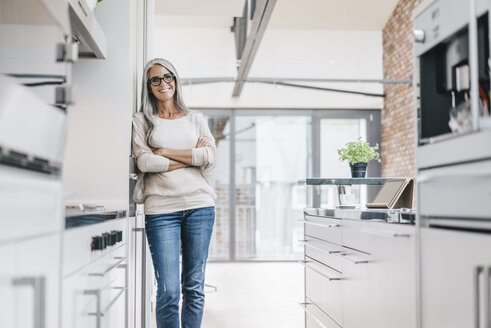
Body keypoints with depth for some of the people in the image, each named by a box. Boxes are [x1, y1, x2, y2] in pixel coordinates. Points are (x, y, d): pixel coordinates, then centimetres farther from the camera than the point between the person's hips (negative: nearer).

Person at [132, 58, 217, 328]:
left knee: (195, 287, 6)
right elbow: (144, 162, -6)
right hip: (161, 208, -2)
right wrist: (192, 158, -4)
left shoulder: (195, 119, 16)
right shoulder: (141, 121, 10)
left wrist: (166, 152, -3)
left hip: (200, 205, 2)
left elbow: (210, 156, 0)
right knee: (168, 291, -5)